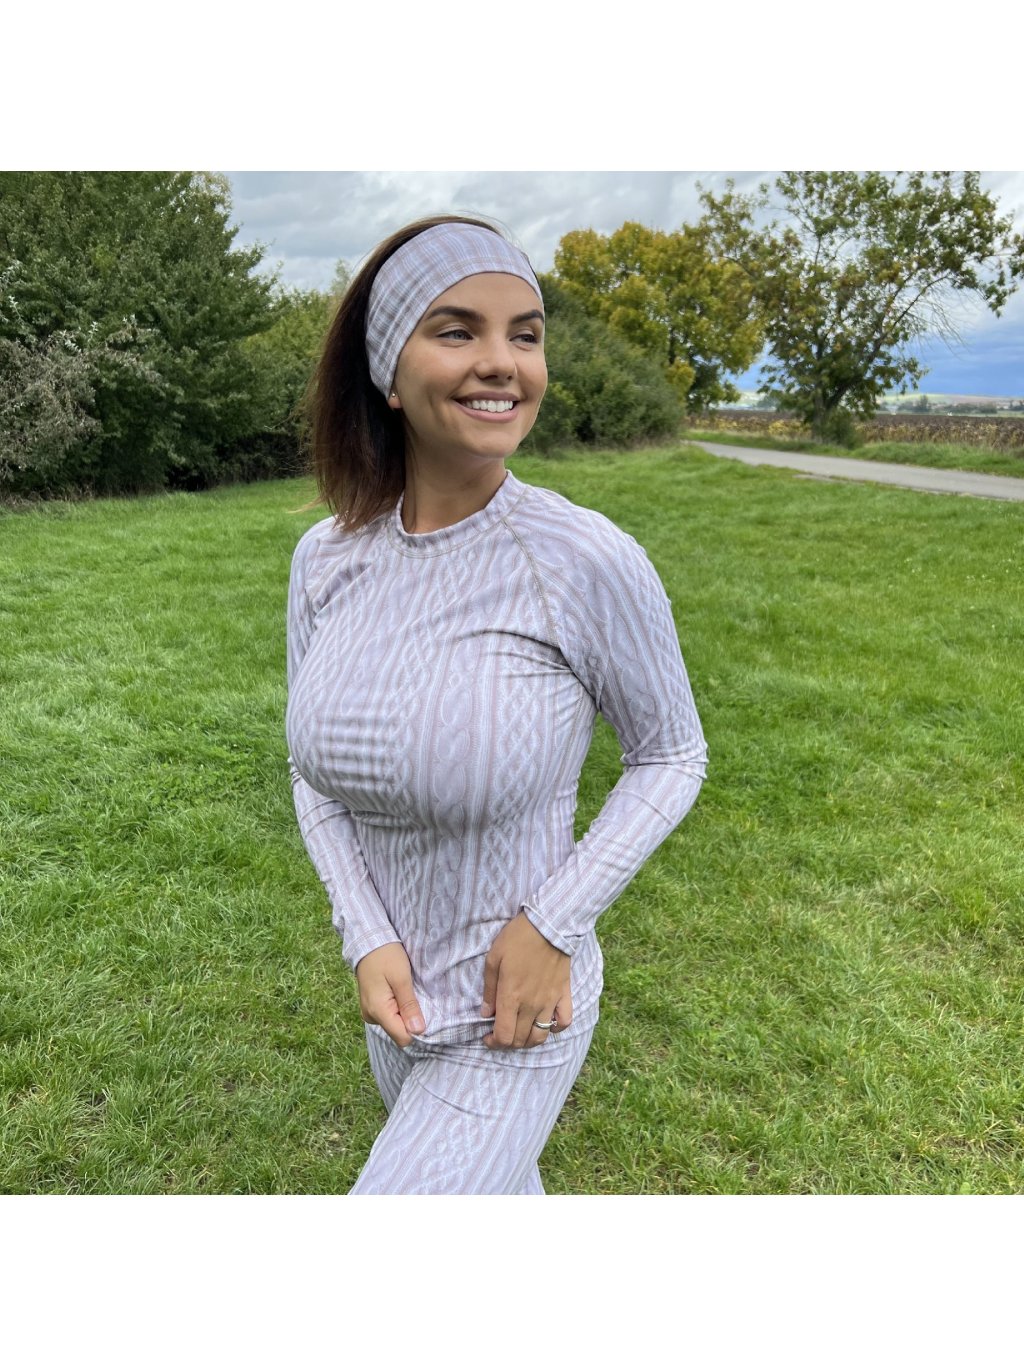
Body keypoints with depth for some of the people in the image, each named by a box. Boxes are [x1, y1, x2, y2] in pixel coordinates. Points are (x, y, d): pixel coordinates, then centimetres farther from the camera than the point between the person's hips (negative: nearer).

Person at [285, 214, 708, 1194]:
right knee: (494, 1186, 32)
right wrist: (367, 942, -14)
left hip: (517, 1012, -5)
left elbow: (671, 755, -10)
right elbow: (316, 771, 0)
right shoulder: (327, 559, -10)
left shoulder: (590, 562, -25)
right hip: (401, 991, 6)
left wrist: (551, 925, -20)